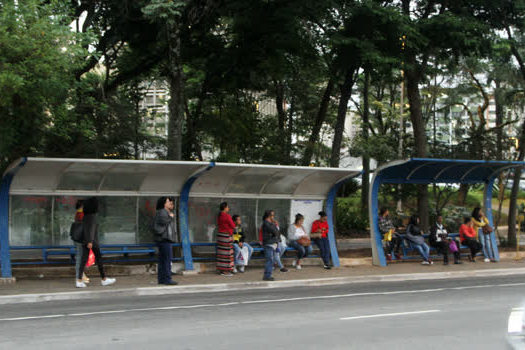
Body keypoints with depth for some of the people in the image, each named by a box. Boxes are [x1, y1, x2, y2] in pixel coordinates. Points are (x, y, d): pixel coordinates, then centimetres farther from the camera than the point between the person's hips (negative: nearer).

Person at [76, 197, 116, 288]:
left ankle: (79, 281, -5)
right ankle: (104, 279, 13)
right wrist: (90, 242, -24)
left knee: (84, 260, 3)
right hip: (92, 240, -7)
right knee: (99, 259, 4)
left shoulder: (85, 216, 11)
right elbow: (91, 228, -20)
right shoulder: (92, 216, -14)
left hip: (85, 240, 7)